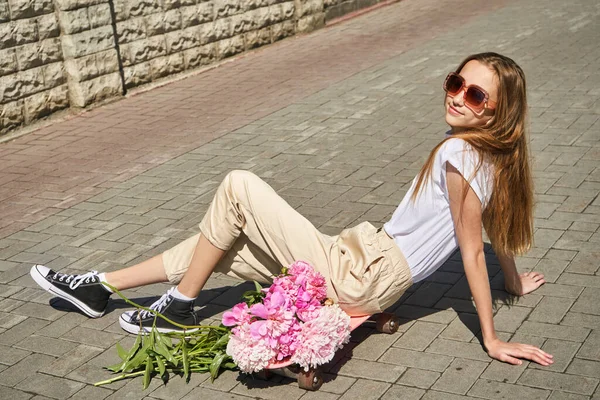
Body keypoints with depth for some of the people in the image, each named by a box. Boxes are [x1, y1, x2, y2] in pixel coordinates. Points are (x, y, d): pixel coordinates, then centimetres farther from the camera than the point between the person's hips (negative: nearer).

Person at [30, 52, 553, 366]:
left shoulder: (457, 153, -20)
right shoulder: (494, 157, 6)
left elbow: (473, 251, -17)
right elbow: (496, 230, 15)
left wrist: (492, 340, -13)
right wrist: (514, 282, 31)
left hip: (355, 281, -9)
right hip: (367, 263, 9)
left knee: (238, 187, -9)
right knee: (220, 241, 14)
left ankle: (179, 307, 5)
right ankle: (99, 288, 26)